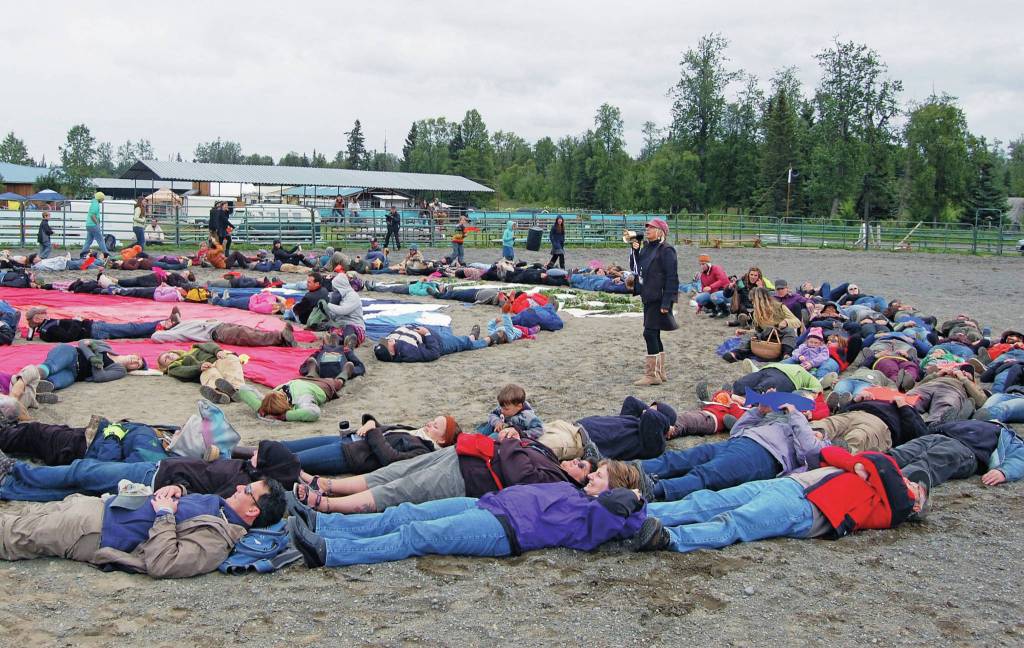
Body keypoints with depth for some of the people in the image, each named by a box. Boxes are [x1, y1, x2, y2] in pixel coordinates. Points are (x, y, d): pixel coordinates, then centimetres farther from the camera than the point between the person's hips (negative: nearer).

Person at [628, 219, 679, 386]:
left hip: (659, 299, -9)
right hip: (649, 298, 9)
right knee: (654, 335, 13)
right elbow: (635, 268, 14)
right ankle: (660, 372, 22)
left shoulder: (666, 250, -12)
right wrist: (635, 250, -1)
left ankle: (652, 375, -5)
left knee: (650, 333, -10)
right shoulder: (646, 248, 14)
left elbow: (672, 278, -16)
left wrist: (667, 302, -21)